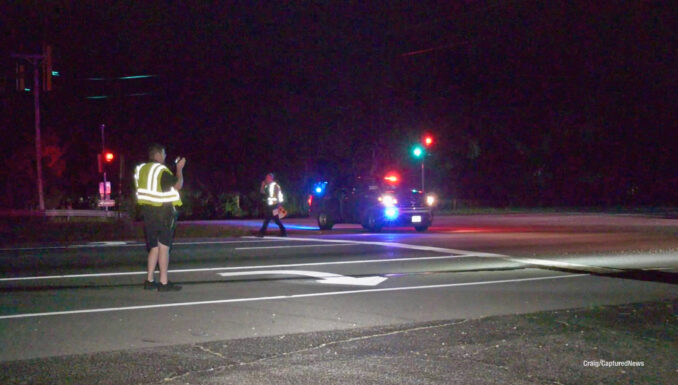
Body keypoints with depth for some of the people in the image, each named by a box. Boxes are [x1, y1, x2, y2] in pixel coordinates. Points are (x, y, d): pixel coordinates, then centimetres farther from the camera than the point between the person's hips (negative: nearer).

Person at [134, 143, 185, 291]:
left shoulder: (141, 169, 10)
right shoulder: (161, 170, -14)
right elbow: (178, 185, -13)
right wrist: (179, 169, 1)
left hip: (148, 211, 8)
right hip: (163, 212, -8)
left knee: (154, 247, 15)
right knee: (164, 247, -3)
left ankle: (150, 281, 15)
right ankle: (164, 283, -2)